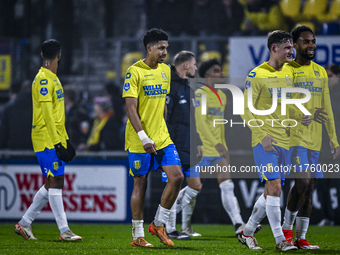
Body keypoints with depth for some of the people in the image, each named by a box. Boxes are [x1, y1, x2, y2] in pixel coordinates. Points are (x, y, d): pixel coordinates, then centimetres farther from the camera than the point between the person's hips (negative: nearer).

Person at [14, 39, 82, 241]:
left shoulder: (53, 79, 18)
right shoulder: (43, 79, -12)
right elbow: (47, 114, -18)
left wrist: (65, 139, 20)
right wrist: (57, 142, -20)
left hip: (56, 139, 10)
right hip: (47, 140, -10)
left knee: (53, 184, 10)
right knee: (55, 182, -9)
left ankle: (25, 223, 17)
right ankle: (64, 230, -9)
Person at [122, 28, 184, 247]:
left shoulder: (165, 70, 11)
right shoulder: (135, 71, -11)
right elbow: (131, 108, -15)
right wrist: (144, 138, -21)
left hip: (162, 138, 6)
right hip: (139, 140, -6)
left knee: (177, 177, -5)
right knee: (140, 184, 1)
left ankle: (159, 224, 9)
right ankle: (138, 235, 11)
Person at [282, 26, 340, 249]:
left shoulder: (321, 72, 14)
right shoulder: (287, 70, -3)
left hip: (315, 139, 6)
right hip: (294, 136, -6)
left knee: (310, 186, 4)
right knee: (303, 180, -18)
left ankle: (301, 237, 8)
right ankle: (287, 228, 0)